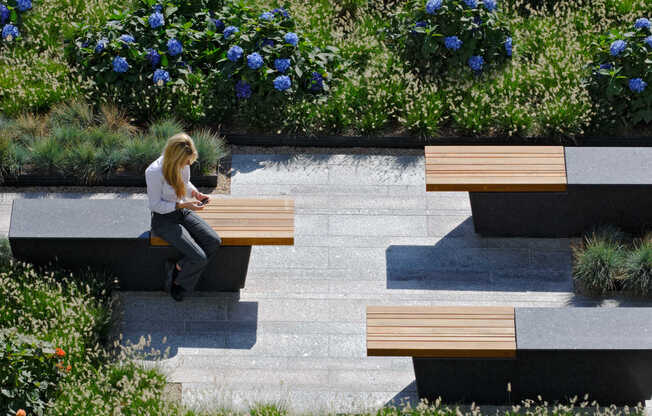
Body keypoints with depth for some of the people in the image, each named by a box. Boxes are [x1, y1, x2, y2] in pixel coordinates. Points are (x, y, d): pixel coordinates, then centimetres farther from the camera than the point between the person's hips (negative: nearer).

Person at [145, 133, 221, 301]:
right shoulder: (154, 172, -26)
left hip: (183, 212, 7)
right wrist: (183, 204, -25)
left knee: (214, 242, -13)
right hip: (164, 219, -7)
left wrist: (195, 193, -5)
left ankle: (180, 279, 3)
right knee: (199, 258, -21)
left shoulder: (183, 164, -5)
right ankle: (174, 277, 11)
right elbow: (155, 205, -18)